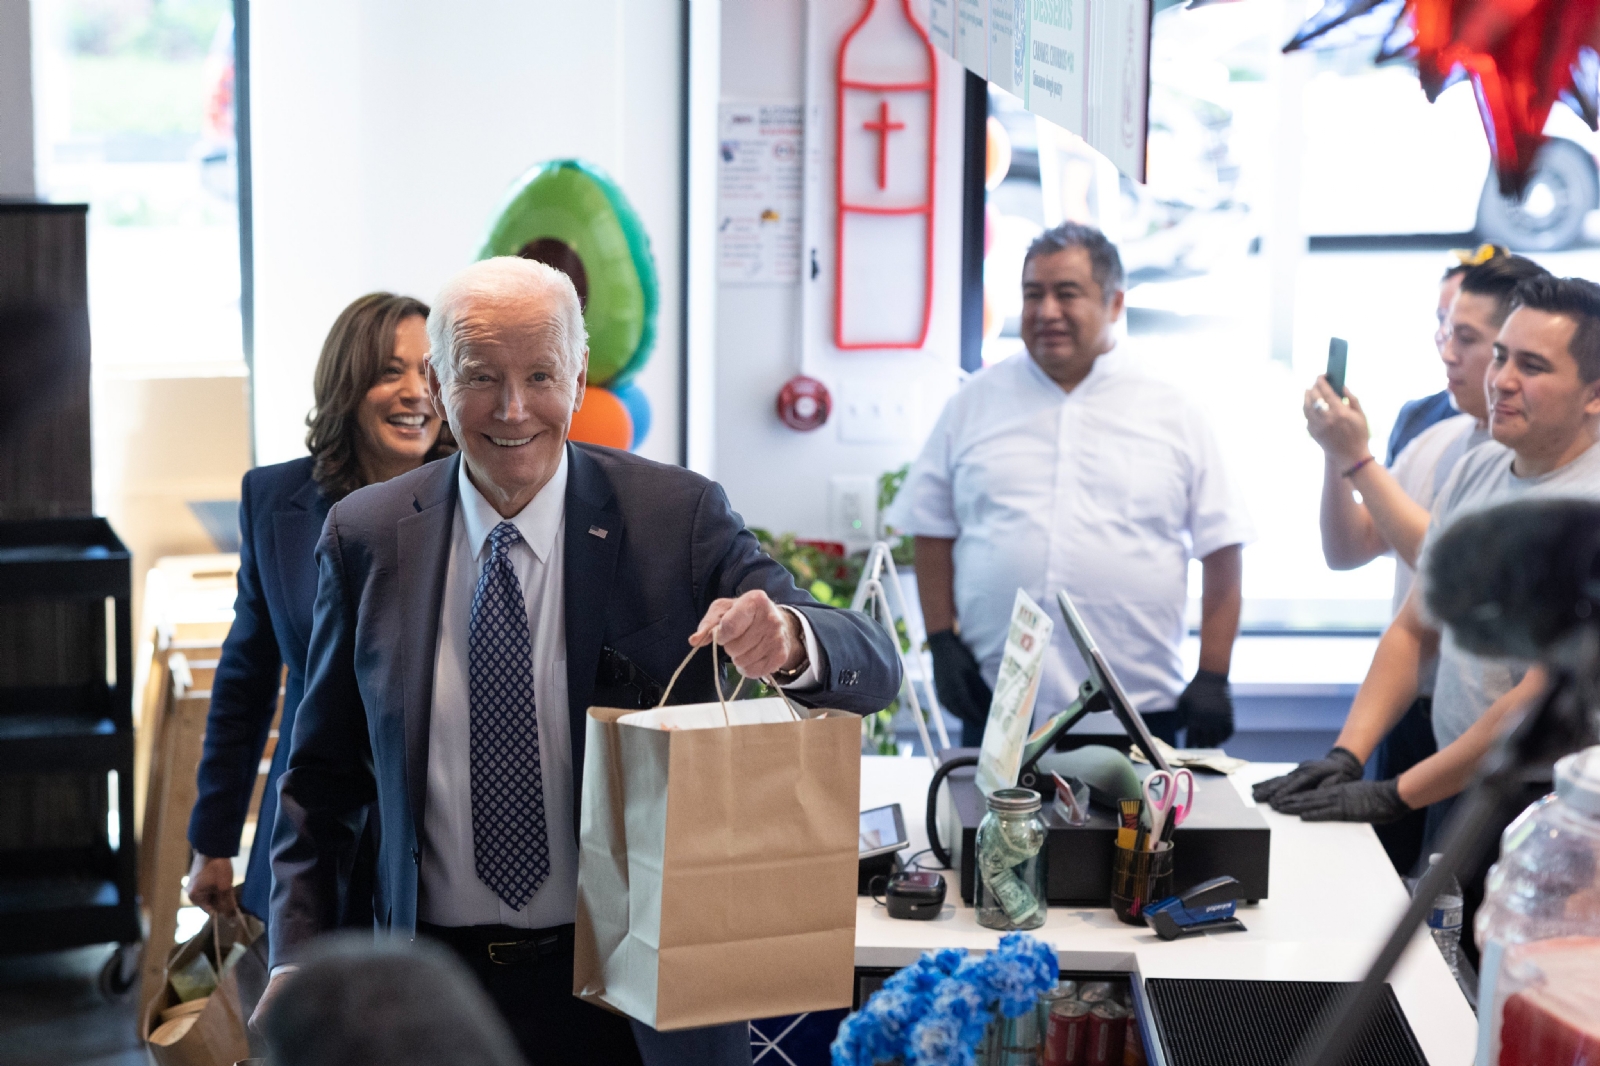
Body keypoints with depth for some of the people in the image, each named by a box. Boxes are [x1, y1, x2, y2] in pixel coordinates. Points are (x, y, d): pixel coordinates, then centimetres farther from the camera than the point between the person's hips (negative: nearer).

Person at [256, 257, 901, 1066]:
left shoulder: (678, 517, -6)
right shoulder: (365, 537, 0)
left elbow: (874, 665, -12)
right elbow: (323, 776, 7)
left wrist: (787, 638, -35)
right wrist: (298, 959, -4)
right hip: (434, 990, 1)